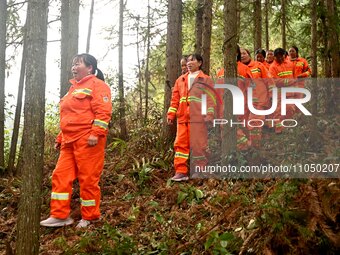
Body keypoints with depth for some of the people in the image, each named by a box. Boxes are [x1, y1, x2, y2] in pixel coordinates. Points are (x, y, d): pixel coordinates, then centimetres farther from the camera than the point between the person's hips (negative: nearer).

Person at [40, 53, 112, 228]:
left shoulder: (96, 84, -3)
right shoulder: (74, 88, 25)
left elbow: (103, 111, -14)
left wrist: (95, 133, -23)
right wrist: (60, 138, 22)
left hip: (88, 140, -9)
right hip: (69, 141, 9)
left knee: (88, 178, -3)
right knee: (60, 175, 4)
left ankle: (90, 217, 10)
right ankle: (60, 215, 10)